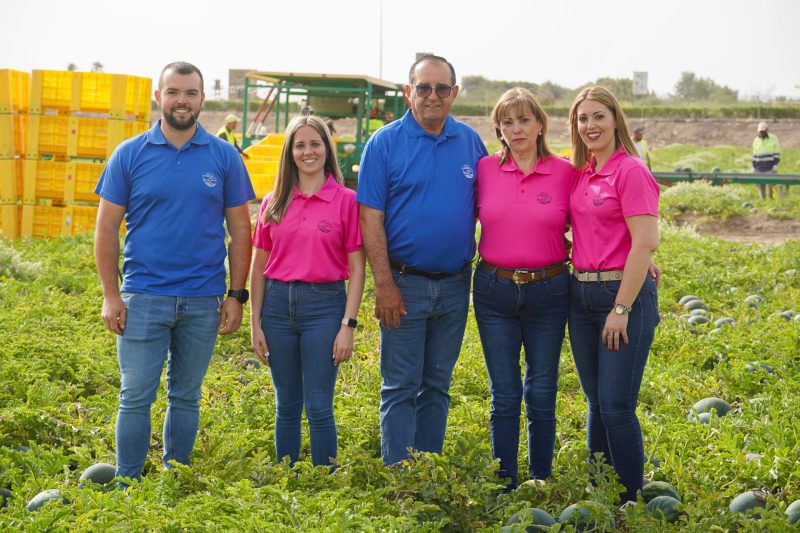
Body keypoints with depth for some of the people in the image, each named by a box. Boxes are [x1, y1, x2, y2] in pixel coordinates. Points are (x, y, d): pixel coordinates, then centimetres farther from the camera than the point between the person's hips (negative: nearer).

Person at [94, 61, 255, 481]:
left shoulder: (224, 157, 3)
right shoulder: (130, 154, 1)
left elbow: (240, 231, 5)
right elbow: (107, 229, 2)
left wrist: (236, 295, 0)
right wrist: (110, 295, -4)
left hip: (204, 301, 1)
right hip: (144, 298, -1)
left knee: (186, 397, 11)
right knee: (135, 397, 0)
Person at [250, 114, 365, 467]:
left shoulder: (346, 201, -3)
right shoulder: (274, 204, 7)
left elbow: (357, 270, -3)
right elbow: (258, 268, 10)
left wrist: (348, 326, -8)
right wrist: (255, 324, 6)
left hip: (324, 305, -3)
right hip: (278, 303, 3)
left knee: (319, 408, -1)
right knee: (286, 405, 12)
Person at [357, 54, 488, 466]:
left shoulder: (470, 142, 6)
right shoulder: (385, 143, -5)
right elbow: (371, 218, -9)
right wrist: (384, 284, -15)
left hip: (455, 284, 4)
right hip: (405, 284, -4)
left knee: (437, 385, 12)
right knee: (400, 388, 0)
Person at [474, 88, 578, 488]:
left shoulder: (565, 173, -2)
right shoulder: (484, 169, 1)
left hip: (548, 291, -1)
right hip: (494, 292, 1)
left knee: (541, 395, 7)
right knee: (504, 396, 5)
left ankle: (540, 485, 21)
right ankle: (504, 487, 15)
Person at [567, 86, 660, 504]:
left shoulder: (631, 171, -11)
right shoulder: (581, 173, 12)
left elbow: (645, 244, -17)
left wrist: (621, 309, -18)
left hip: (624, 294, -7)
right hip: (581, 293, 8)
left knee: (616, 406, -4)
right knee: (596, 402, 14)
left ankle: (629, 503, 8)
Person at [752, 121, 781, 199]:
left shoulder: (773, 138, 0)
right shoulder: (756, 140, 10)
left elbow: (777, 153, -2)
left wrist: (776, 165, -11)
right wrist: (753, 167, 9)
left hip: (771, 167, -3)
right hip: (760, 168, 4)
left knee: (771, 185, -8)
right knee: (761, 185, 2)